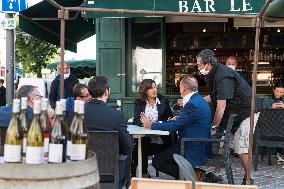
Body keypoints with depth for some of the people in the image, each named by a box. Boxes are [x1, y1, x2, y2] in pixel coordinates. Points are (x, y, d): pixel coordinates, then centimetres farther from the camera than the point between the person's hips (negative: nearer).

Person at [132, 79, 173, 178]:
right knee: (136, 148, -28)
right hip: (144, 139, 1)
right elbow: (136, 121, 0)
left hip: (160, 141, -1)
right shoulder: (138, 102, 11)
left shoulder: (163, 100, 11)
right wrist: (142, 122, -25)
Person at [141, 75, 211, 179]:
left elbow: (174, 126, -19)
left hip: (194, 151, -10)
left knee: (157, 161, -6)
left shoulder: (192, 104, -22)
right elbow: (180, 122, 14)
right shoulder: (198, 100, 11)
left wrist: (151, 125, -8)